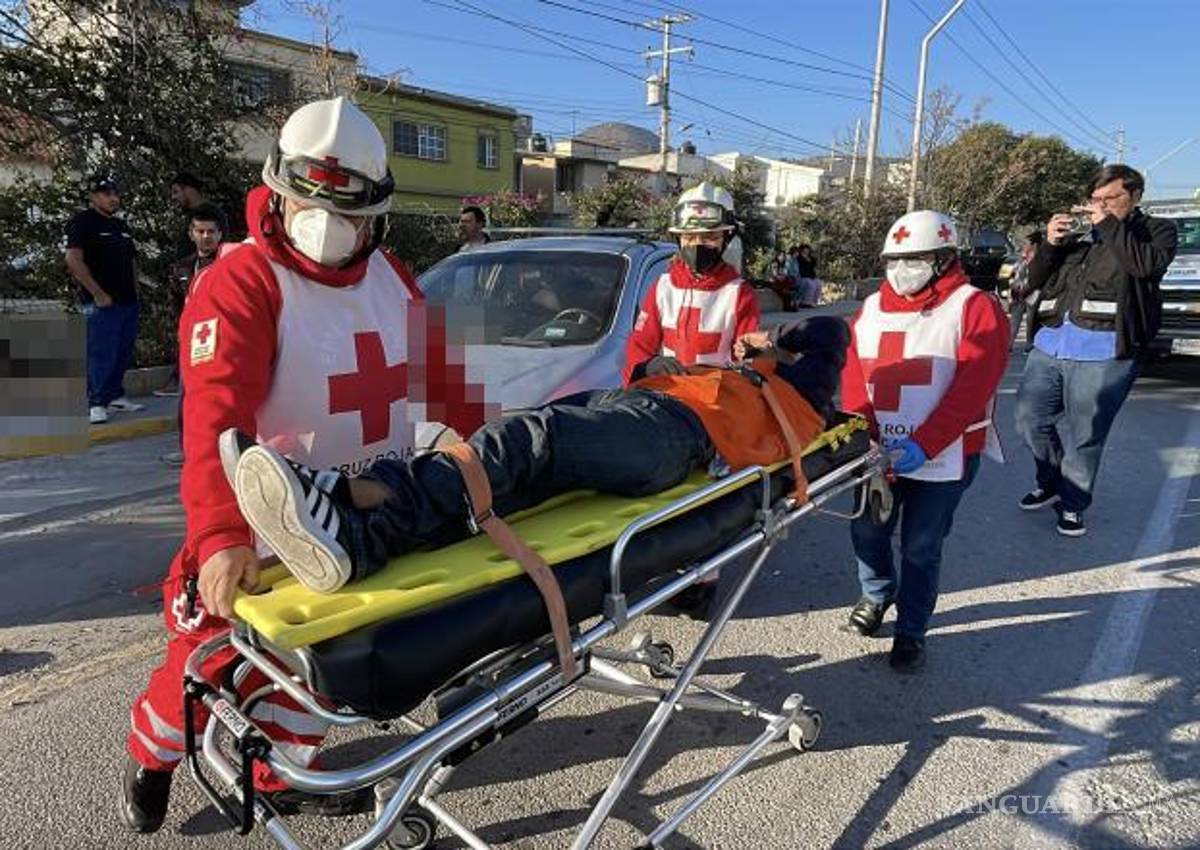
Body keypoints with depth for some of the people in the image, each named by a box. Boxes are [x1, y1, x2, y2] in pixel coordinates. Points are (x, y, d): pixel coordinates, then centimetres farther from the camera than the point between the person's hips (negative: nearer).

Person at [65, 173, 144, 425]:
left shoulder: (121, 225, 20)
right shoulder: (82, 222, -4)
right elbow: (73, 260, -14)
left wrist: (134, 291, 13)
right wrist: (98, 294, -16)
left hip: (128, 301, 7)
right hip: (103, 301, -7)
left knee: (123, 352, 11)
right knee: (101, 354, -8)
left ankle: (115, 396, 22)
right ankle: (97, 404, -3)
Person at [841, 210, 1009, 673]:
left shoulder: (976, 309, -7)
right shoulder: (872, 309, 8)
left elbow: (970, 390, -16)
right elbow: (854, 377, 1)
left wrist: (923, 445, -24)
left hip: (944, 457, -4)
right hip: (879, 452, 5)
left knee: (921, 546, 5)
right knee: (867, 531, 13)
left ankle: (911, 630, 24)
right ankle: (877, 594, 42)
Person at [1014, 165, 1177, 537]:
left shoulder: (1156, 230, 9)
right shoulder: (1079, 234, 18)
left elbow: (1146, 263, -13)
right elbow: (1036, 280, 15)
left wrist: (1109, 224, -7)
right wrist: (1050, 244, -1)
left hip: (1103, 353, -4)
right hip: (1050, 344, 5)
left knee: (1085, 436, 1)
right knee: (1029, 418, 8)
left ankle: (1072, 504, 18)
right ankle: (1051, 483, 30)